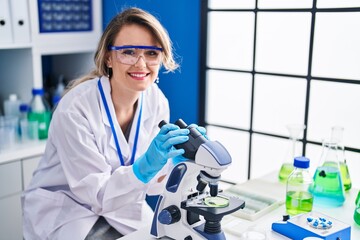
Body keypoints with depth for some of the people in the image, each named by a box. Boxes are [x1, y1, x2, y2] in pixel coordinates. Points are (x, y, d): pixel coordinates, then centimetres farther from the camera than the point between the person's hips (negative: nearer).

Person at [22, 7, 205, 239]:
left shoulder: (157, 101, -10)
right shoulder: (75, 108, -27)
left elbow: (150, 183, -5)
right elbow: (95, 193, -23)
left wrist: (175, 157, -24)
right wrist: (145, 166, -38)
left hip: (120, 210, 5)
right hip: (65, 212, -4)